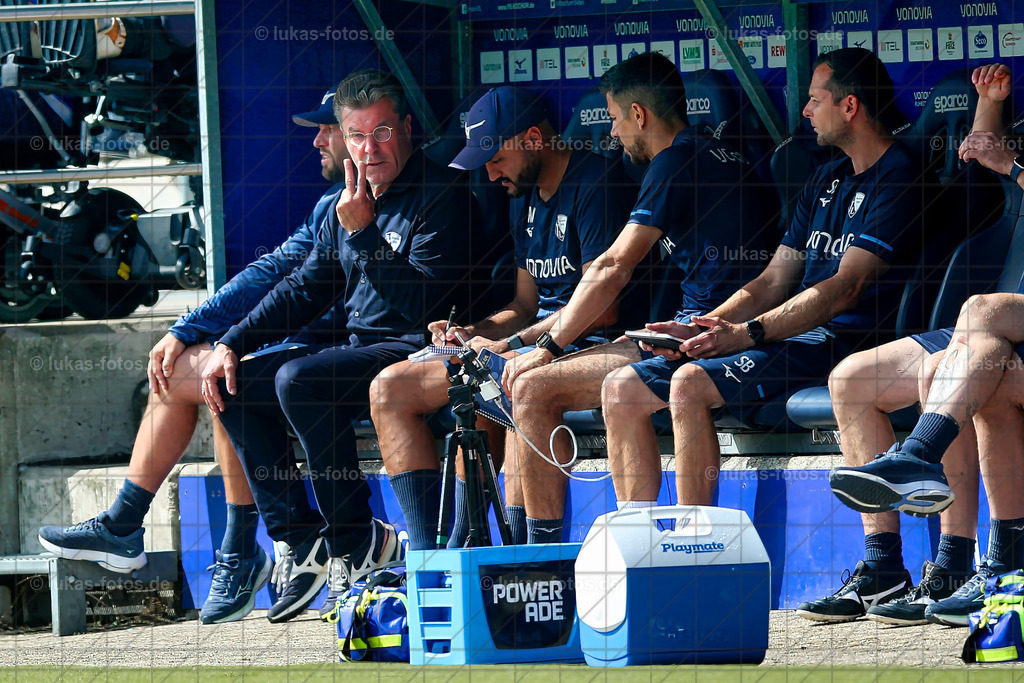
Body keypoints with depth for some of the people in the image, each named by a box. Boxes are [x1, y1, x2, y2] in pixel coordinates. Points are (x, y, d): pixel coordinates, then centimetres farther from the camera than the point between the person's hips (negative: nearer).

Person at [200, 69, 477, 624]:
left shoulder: (442, 197, -10)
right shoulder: (349, 203, 15)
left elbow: (419, 302, -19)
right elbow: (305, 288, 19)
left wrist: (362, 233, -22)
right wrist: (233, 343, 7)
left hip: (414, 351, -9)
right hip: (355, 350, 9)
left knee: (298, 380, -30)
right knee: (234, 385, 1)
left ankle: (359, 542, -19)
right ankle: (301, 542, -4)